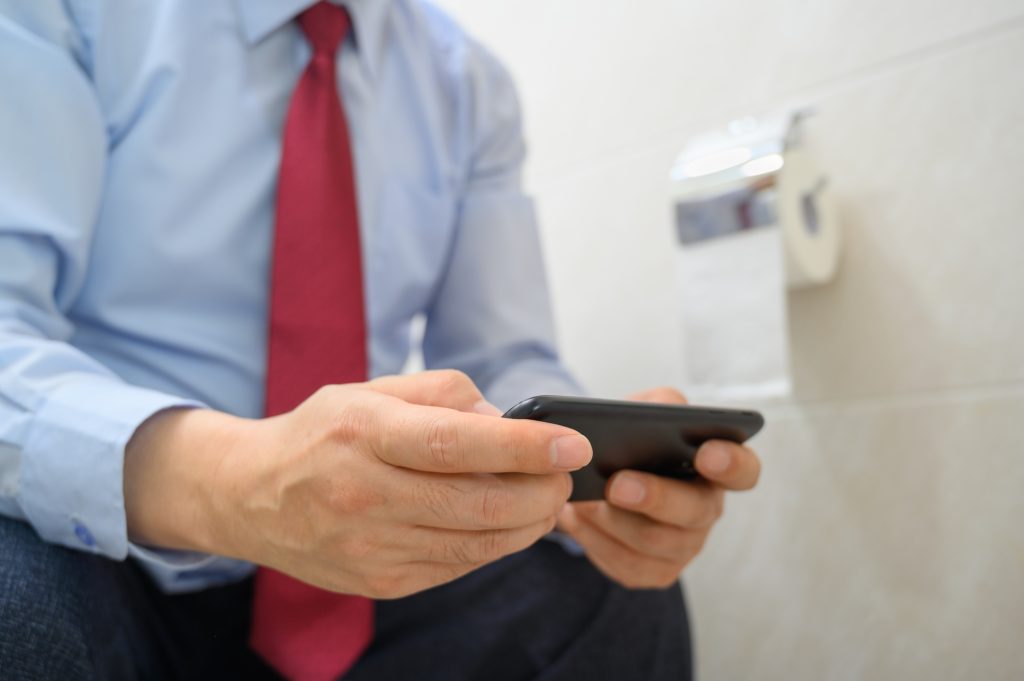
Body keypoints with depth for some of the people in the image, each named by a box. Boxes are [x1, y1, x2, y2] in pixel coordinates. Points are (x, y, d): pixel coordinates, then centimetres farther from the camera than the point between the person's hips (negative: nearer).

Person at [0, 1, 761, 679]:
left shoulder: (471, 86, 2)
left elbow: (505, 365, 0)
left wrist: (598, 461, -22)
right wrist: (225, 483, -41)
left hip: (344, 586, 3)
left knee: (617, 597, -16)